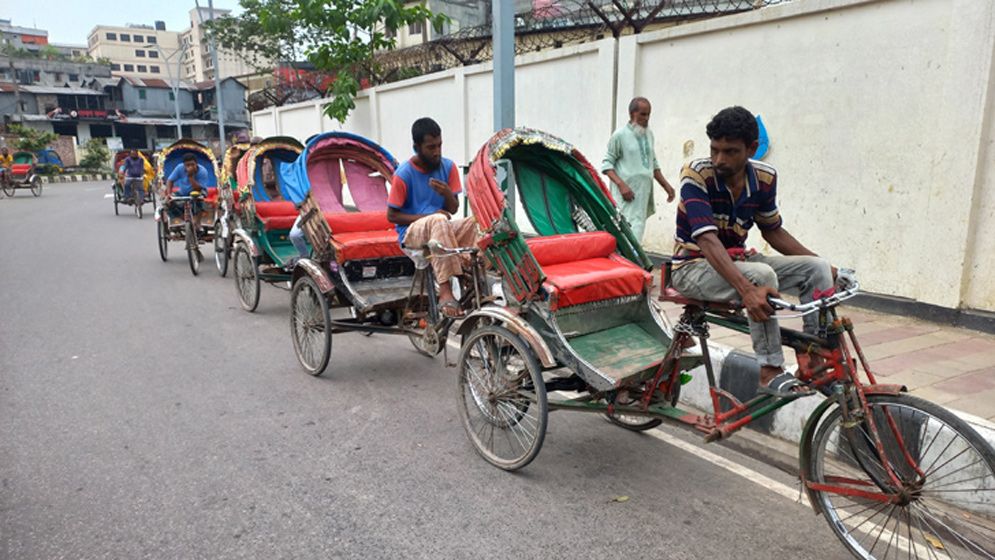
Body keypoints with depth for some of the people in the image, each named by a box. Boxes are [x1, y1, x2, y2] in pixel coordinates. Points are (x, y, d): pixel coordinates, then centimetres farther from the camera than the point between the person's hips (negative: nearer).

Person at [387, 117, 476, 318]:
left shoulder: (448, 167, 4)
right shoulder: (404, 174, -8)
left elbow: (453, 209, 6)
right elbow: (392, 215, -6)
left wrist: (448, 194, -18)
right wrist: (427, 216, -17)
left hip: (440, 227, 4)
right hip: (412, 233, -4)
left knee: (474, 223, -25)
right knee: (438, 221, -38)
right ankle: (445, 292, -43)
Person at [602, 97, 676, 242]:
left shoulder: (649, 134, 15)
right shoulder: (620, 135, -5)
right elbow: (607, 164, -5)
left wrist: (665, 185, 19)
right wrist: (621, 184, -17)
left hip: (645, 192, 6)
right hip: (628, 194, -6)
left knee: (639, 227, 5)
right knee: (632, 230, -15)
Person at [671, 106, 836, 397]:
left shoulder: (764, 178, -4)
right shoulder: (696, 174, -22)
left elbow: (773, 231, 10)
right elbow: (707, 240, -32)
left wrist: (826, 266, 4)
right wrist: (747, 289, -44)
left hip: (736, 259, 7)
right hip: (694, 266, -6)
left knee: (816, 268, -7)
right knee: (762, 275, -33)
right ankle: (771, 372, -23)